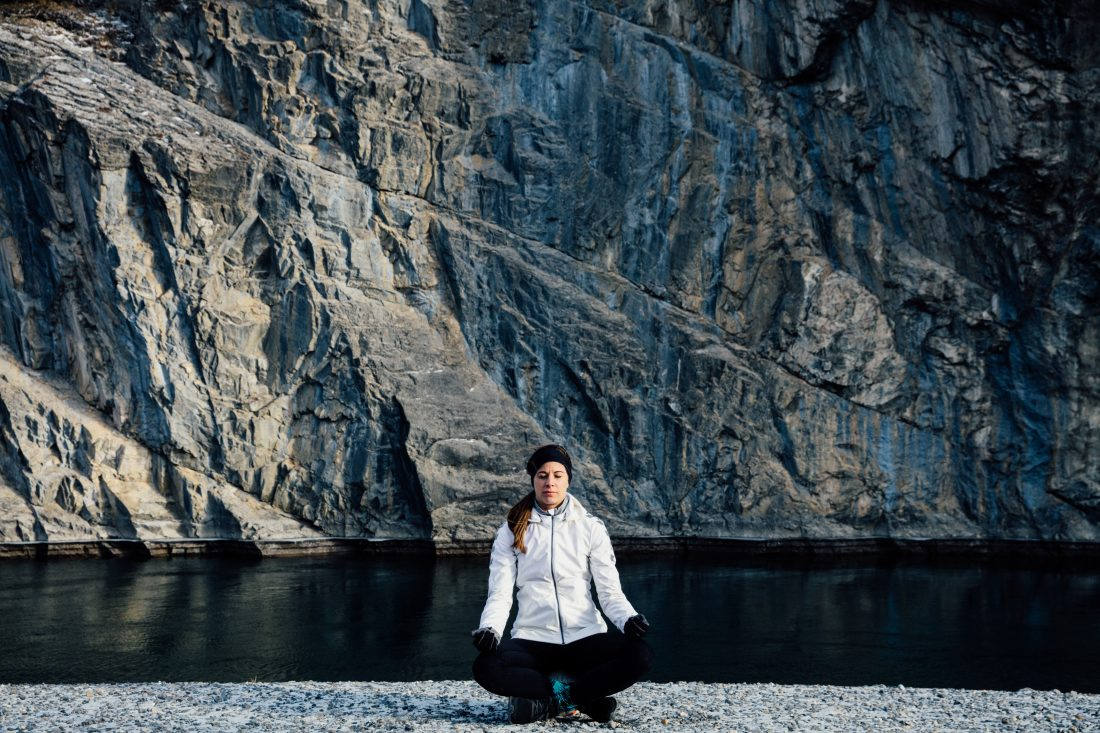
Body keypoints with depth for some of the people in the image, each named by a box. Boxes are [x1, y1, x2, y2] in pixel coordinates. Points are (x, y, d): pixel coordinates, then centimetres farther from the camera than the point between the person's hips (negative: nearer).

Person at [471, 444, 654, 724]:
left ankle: (547, 699, -19)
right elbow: (500, 594, 0)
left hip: (585, 637, 1)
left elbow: (610, 591, 2)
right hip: (533, 639, 0)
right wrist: (489, 628, -21)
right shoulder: (511, 532, 7)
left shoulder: (591, 528, 6)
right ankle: (581, 698, -19)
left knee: (640, 655, -30)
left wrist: (629, 619, -20)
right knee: (486, 667, -33)